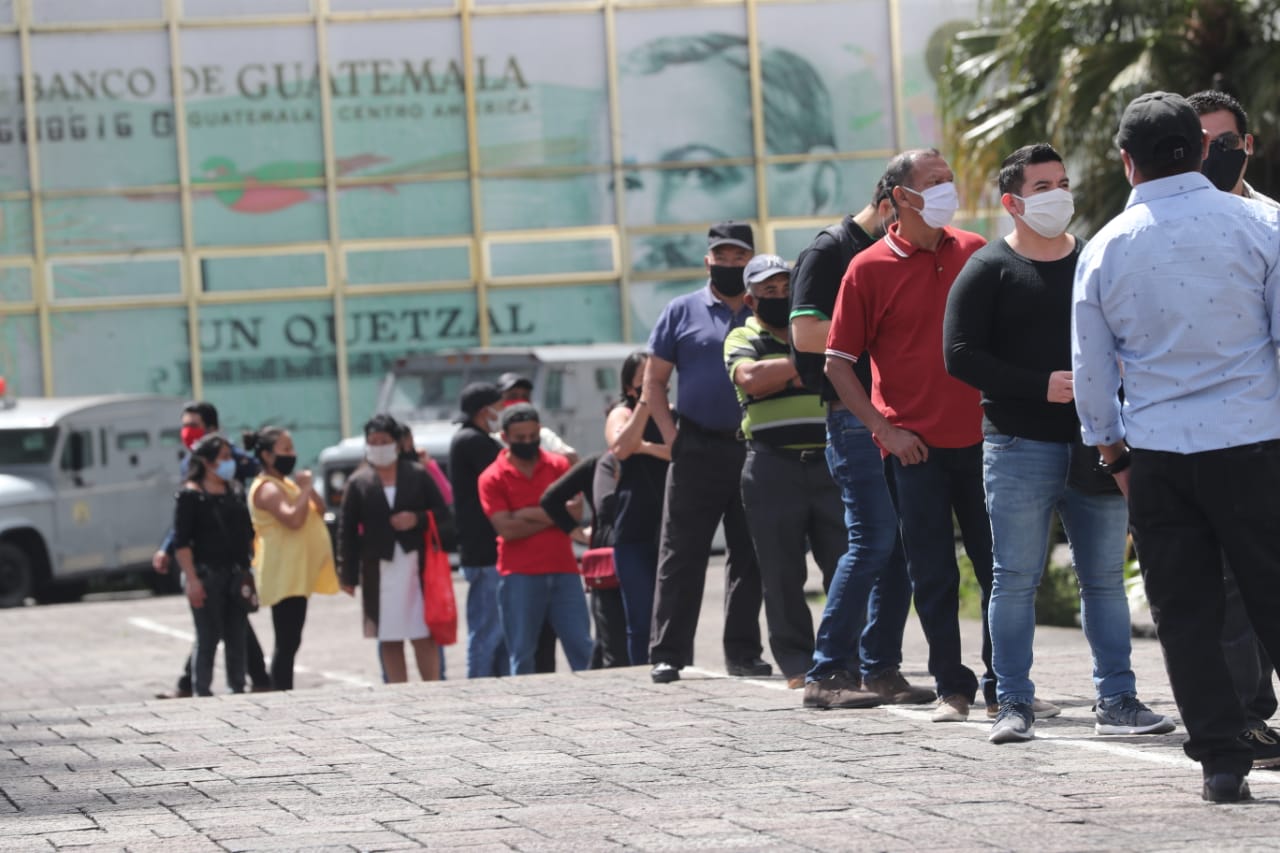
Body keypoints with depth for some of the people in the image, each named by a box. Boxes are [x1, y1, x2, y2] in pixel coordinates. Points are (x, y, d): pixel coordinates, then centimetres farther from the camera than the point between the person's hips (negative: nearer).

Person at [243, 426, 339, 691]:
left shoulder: (286, 483, 19)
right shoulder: (267, 488, -12)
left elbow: (320, 511, 15)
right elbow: (293, 519, -26)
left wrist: (308, 489, 0)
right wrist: (304, 489, -15)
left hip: (298, 575, 10)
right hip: (284, 576, -10)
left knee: (290, 641, 11)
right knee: (287, 642, -13)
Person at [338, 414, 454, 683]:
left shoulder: (418, 475, 7)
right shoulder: (358, 483, 6)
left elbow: (443, 516, 7)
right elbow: (347, 532, 3)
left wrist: (418, 520, -12)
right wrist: (349, 576, -1)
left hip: (417, 567, -1)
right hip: (379, 569, 1)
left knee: (424, 636, -3)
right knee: (389, 640, 4)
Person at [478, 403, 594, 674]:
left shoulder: (558, 465, 9)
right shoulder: (492, 478, 2)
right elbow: (507, 529, -10)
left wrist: (527, 514, -8)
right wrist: (551, 517, -6)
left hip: (563, 571, 2)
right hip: (519, 577, -2)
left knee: (583, 651, -1)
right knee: (521, 656, 0)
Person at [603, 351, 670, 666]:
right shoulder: (622, 414, 6)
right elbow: (620, 448, -16)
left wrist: (649, 448, -13)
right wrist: (645, 403, -16)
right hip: (634, 533, -2)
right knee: (641, 621, -4)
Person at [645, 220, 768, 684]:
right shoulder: (683, 311, 7)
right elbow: (654, 381, 7)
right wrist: (671, 436, -4)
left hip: (755, 450, 2)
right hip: (699, 449, -2)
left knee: (750, 555, 6)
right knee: (682, 553, -3)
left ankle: (743, 651, 13)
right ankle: (668, 653, -2)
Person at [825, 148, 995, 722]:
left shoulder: (974, 253, 6)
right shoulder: (870, 269, -2)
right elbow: (837, 362, 1)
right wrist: (883, 429, -7)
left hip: (979, 437, 3)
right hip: (914, 447, -3)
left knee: (999, 565, 5)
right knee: (933, 574, 1)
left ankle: (1002, 684, 16)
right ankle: (951, 688, 10)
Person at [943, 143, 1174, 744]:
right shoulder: (989, 270, 1)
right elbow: (960, 355, -6)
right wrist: (1041, 386, -14)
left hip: (1094, 445, 4)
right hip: (1020, 447, -4)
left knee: (1105, 578, 5)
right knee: (1016, 579, -2)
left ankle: (1117, 700, 10)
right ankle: (1015, 704, 4)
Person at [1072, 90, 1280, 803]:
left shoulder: (1105, 249, 2)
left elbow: (1090, 369, 8)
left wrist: (1113, 450, 21)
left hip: (1158, 451, 1)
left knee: (1186, 615, 7)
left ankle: (1222, 762, 6)